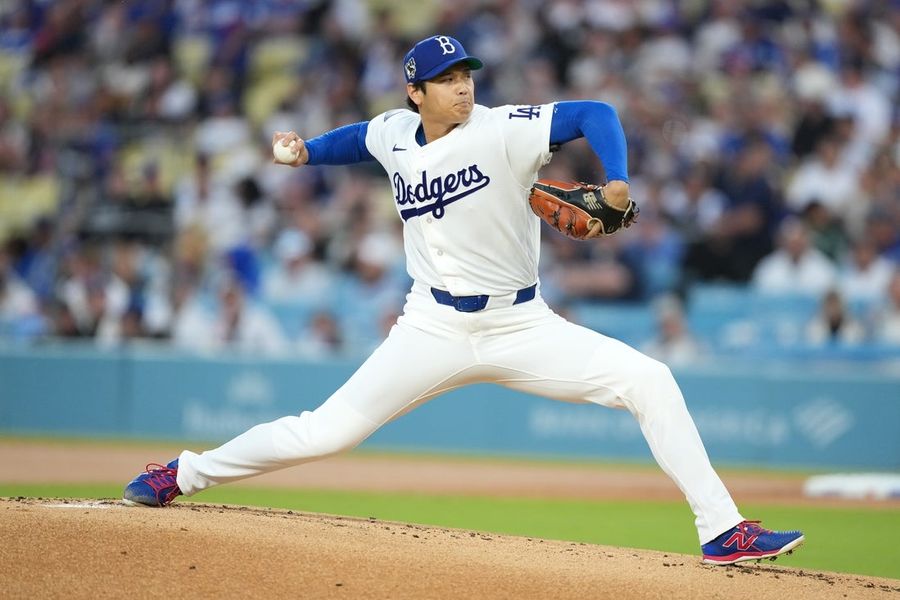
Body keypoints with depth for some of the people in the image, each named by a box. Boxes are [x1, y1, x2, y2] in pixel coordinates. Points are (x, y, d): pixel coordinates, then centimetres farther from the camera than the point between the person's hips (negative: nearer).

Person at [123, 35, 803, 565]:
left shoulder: (502, 131, -12)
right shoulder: (394, 133, 1)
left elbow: (595, 113, -20)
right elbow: (357, 138, 26)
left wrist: (616, 183, -36)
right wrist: (306, 150, 10)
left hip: (522, 326, -1)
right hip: (434, 330, 1)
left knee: (648, 380, -18)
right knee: (327, 432, -3)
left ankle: (723, 532, -14)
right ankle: (184, 474, 19)